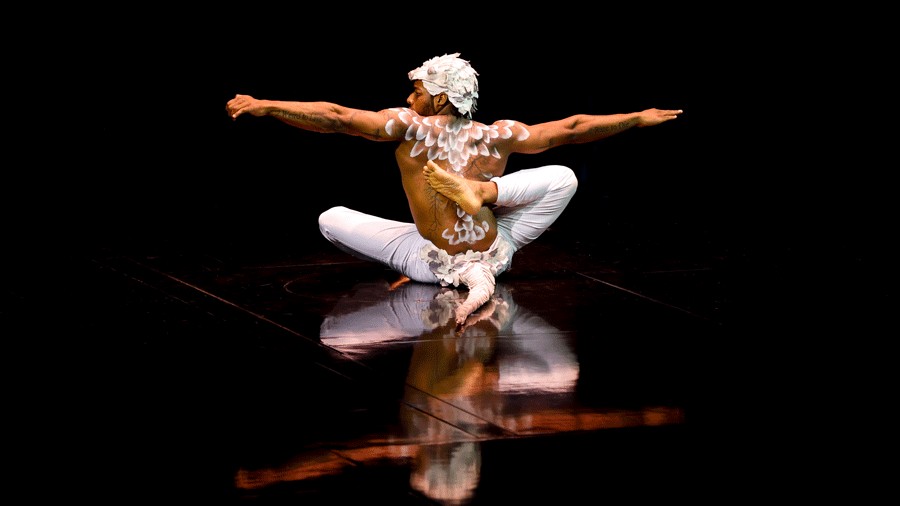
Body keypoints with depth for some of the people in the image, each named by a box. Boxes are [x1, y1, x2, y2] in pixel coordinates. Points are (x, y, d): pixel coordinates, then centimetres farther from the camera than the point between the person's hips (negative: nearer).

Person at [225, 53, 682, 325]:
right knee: (563, 178, 13)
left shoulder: (411, 127, -13)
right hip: (496, 253, 3)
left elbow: (336, 117, -21)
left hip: (433, 262, -3)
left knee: (331, 219, 7)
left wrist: (263, 106, -21)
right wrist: (638, 119, 11)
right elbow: (571, 129, 1)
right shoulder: (496, 136, -6)